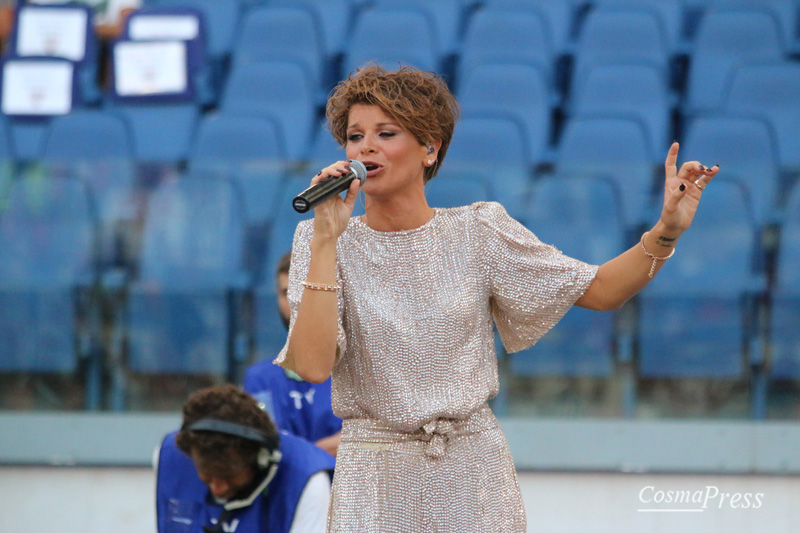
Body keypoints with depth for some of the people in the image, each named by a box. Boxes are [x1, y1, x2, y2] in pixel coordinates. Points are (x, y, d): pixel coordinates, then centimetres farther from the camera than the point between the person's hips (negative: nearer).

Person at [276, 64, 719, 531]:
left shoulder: (478, 233, 1)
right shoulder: (321, 243, -3)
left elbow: (599, 290, 4)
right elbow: (312, 365, -16)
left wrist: (666, 231, -11)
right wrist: (326, 239, -19)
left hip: (476, 470, 1)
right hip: (377, 481, -1)